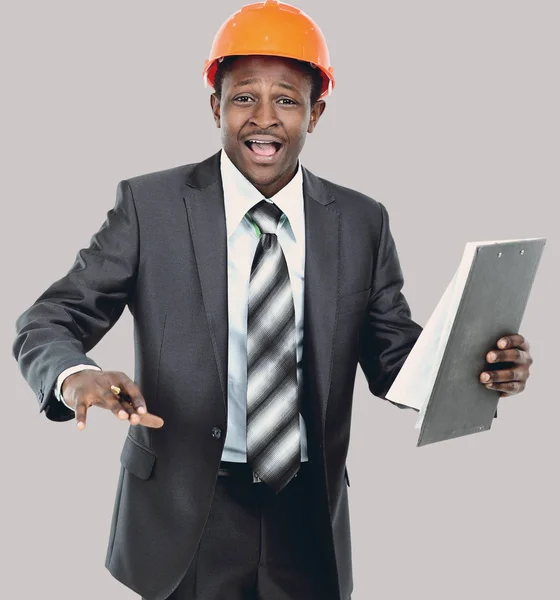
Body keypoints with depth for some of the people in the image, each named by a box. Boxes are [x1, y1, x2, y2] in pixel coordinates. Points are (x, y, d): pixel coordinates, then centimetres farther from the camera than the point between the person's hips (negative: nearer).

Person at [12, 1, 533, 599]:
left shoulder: (362, 223, 0)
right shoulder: (149, 206, -7)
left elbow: (394, 358, 3)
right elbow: (47, 322, -7)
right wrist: (75, 376, -30)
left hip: (310, 517, 2)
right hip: (186, 517, -2)